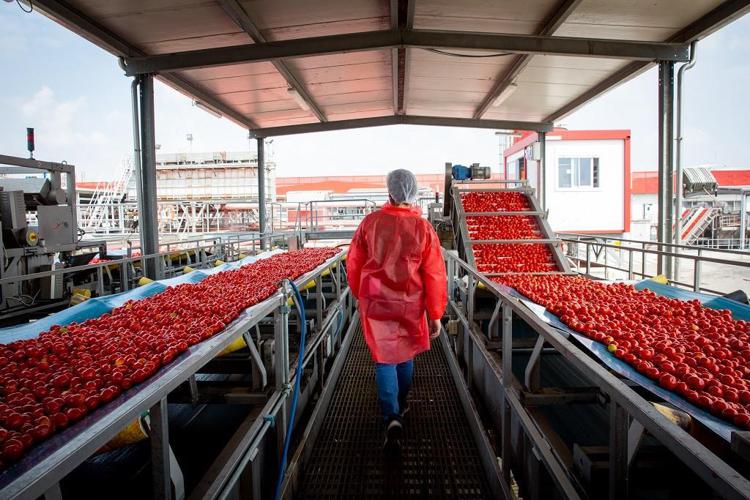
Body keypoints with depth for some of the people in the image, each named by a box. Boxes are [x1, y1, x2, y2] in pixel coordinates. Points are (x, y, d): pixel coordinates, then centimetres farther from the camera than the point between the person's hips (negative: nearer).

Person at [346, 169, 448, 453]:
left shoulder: (371, 222, -8)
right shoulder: (423, 228, -10)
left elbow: (353, 264, 1)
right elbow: (434, 274, -10)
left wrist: (361, 296, 17)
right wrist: (436, 315, -1)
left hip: (376, 303, -1)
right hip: (410, 304, 1)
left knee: (385, 358, 10)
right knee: (406, 354, 22)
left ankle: (392, 417, -4)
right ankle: (401, 405, 41)